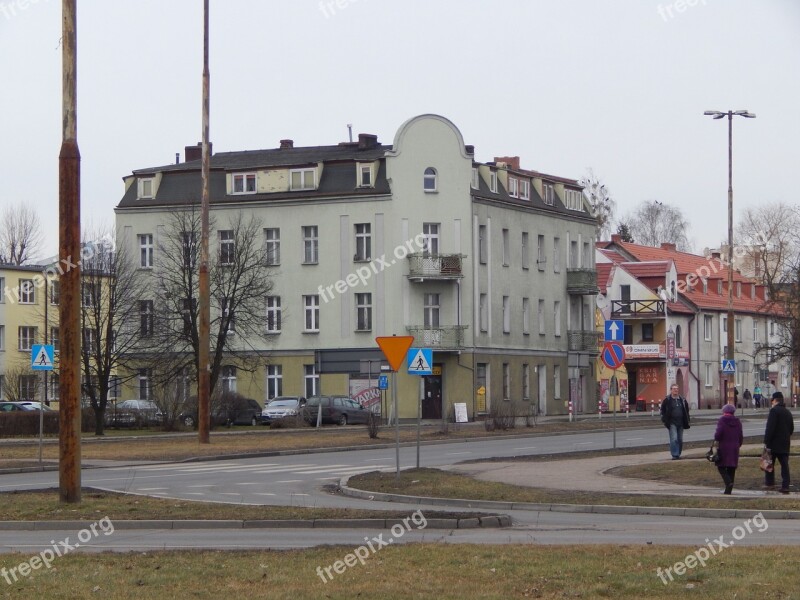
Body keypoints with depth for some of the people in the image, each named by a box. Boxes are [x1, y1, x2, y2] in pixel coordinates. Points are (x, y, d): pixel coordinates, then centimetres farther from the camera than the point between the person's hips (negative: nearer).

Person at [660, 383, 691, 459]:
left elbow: (686, 410, 20)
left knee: (680, 440, 8)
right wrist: (665, 421, -5)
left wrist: (686, 421, 12)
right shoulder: (667, 400, -1)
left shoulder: (682, 400, 10)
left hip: (681, 423, 4)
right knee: (674, 439, -14)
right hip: (672, 423, -4)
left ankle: (678, 454, 19)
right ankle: (674, 455, -15)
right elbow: (663, 411, 4)